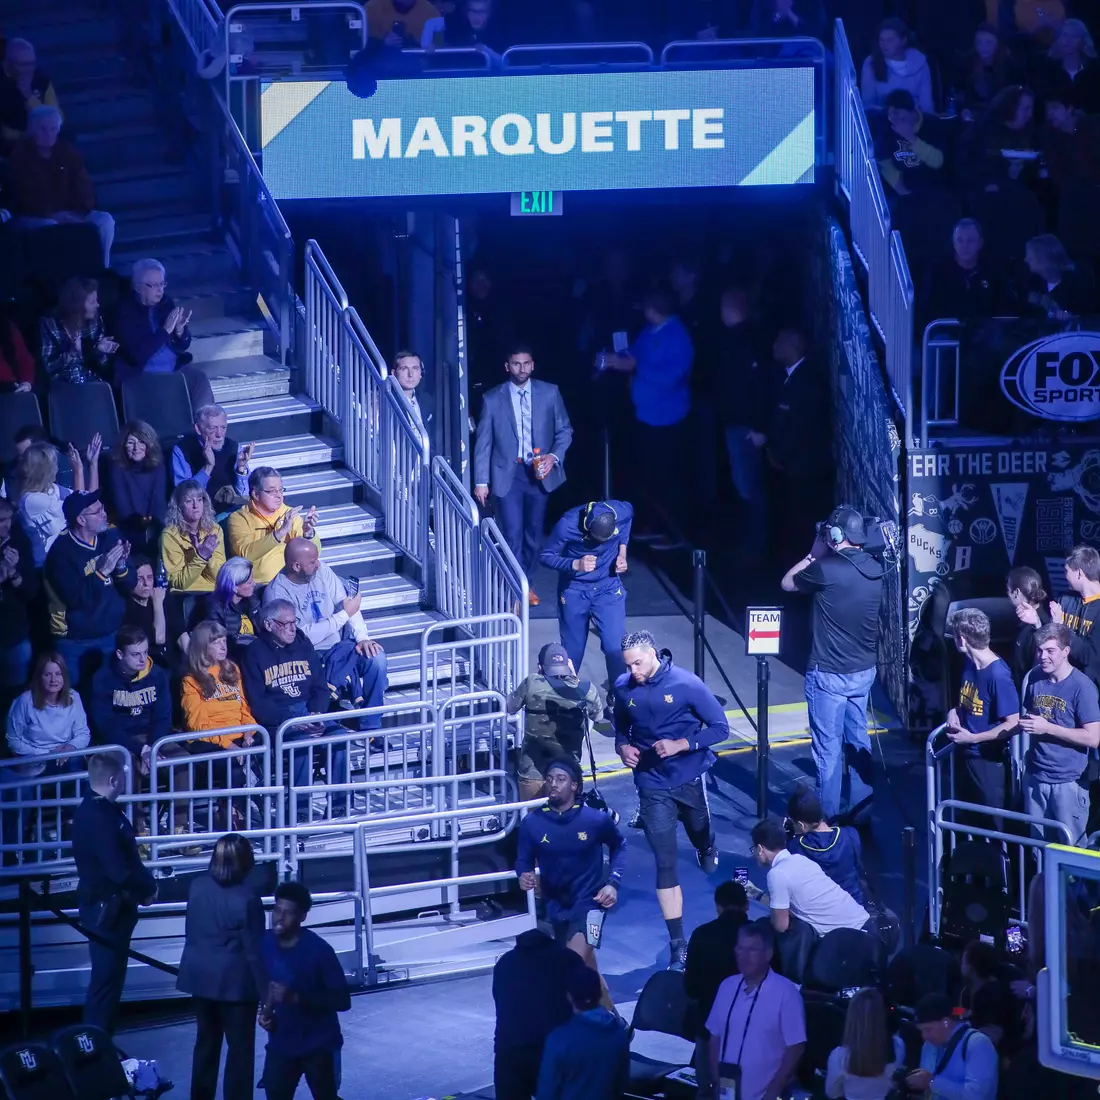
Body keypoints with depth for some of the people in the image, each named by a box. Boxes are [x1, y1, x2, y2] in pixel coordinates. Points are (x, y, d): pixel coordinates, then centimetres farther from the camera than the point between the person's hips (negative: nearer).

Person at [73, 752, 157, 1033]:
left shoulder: (96, 809, 9)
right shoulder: (100, 818, -24)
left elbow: (124, 858, 14)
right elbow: (119, 870, -27)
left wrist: (144, 885, 1)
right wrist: (148, 888, -11)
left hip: (105, 907, 11)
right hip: (107, 908, -11)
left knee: (110, 978, 17)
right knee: (106, 981, -5)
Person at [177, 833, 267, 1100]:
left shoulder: (197, 887, -2)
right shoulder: (247, 898, -20)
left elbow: (192, 932, 9)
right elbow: (254, 951, -17)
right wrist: (266, 994, -12)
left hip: (200, 975, 6)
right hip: (234, 980, -6)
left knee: (206, 1042, 18)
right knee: (240, 1048, 4)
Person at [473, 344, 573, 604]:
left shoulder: (549, 393, 0)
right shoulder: (492, 399, -3)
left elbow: (564, 431, 7)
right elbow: (483, 443, 0)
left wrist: (554, 456, -11)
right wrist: (481, 481, -4)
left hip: (539, 473, 2)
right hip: (508, 475, -2)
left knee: (533, 534, 11)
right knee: (513, 534, -9)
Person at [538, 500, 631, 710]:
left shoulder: (622, 512, -22)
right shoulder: (568, 525, -29)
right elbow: (545, 556, -14)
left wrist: (622, 550, -4)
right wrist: (575, 564, -31)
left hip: (608, 588, 1)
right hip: (575, 591, -1)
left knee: (615, 646, -9)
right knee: (572, 650, 9)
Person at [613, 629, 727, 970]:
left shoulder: (687, 684, -17)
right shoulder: (624, 688, -7)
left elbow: (720, 728, -12)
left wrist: (681, 744, -25)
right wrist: (622, 746, -11)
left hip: (690, 779, -1)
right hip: (653, 786, 1)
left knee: (700, 837, 25)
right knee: (665, 864, -5)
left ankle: (707, 848, 66)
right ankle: (678, 946, -3)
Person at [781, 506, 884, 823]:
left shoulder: (826, 569, -20)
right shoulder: (875, 570, 0)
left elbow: (787, 583, -1)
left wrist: (814, 555, 6)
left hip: (830, 674, -7)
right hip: (864, 670, 7)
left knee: (827, 747, 2)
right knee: (858, 741, 17)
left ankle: (828, 818, 8)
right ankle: (862, 811, 24)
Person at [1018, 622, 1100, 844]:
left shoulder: (1081, 686, -16)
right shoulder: (1035, 679, 3)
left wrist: (1048, 728, -21)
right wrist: (1024, 724, 1)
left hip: (1068, 782, -6)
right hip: (1035, 777, 6)